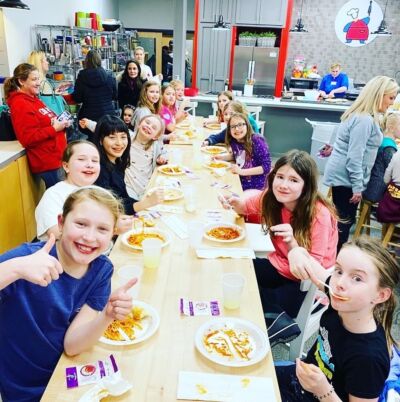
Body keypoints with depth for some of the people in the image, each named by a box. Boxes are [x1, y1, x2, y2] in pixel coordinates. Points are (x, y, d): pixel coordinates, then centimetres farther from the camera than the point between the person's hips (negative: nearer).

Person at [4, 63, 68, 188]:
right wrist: (54, 129, -21)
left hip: (56, 157, 10)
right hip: (47, 162, -9)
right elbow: (28, 139, -22)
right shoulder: (20, 105, -16)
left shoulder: (32, 99, 14)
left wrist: (60, 123, 5)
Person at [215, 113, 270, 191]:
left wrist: (242, 171, -24)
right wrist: (222, 157, 5)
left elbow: (266, 167, -21)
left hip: (254, 187, -6)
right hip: (239, 182, 6)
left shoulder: (257, 141, -18)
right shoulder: (233, 141, -1)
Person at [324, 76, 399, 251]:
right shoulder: (364, 120, -20)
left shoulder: (360, 115, 12)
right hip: (346, 177, -10)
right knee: (345, 220, 0)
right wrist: (357, 187, -20)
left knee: (342, 218, 17)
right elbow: (355, 156, -23)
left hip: (341, 175, 10)